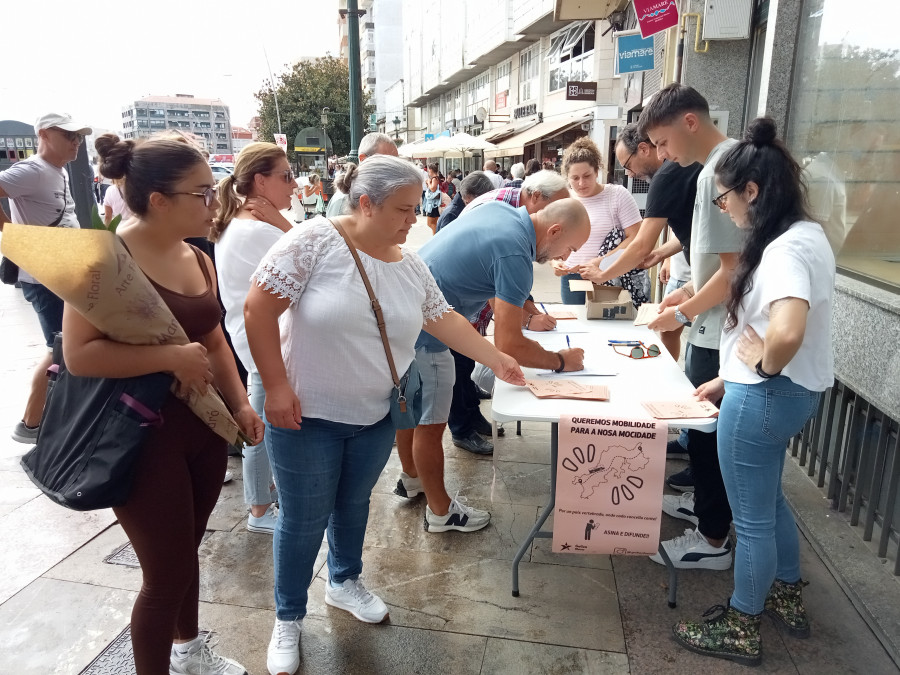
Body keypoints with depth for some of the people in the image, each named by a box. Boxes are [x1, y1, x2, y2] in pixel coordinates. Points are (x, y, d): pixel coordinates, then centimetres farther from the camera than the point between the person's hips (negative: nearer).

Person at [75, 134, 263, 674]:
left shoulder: (199, 260, 6)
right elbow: (79, 354, -23)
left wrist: (240, 403, 4)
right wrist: (171, 357, -22)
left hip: (205, 428, 7)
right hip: (143, 437, -7)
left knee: (186, 550, 23)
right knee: (168, 573, 4)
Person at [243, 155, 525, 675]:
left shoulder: (410, 264, 1)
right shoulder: (315, 242, -17)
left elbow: (443, 319, 9)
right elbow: (259, 308, -17)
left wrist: (497, 359, 8)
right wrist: (276, 387, -18)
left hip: (376, 417, 5)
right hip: (305, 415, -5)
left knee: (354, 504, 22)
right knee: (304, 520, 9)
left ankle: (345, 580, 49)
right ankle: (289, 617, 33)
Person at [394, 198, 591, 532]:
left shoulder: (500, 209, 3)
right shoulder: (515, 256, -24)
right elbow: (507, 346, -26)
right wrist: (561, 361, -10)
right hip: (422, 335, -10)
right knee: (430, 424, 7)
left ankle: (411, 478, 47)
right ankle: (440, 511, 26)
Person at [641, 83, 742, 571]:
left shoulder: (719, 173, -21)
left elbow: (733, 269, -23)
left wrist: (683, 314, -12)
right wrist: (689, 291, 12)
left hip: (720, 335, -9)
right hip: (716, 330, 9)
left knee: (708, 431, 3)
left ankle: (713, 540, 20)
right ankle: (706, 503, 40)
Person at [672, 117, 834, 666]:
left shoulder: (784, 250, -25)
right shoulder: (808, 234, 6)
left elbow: (787, 334, -42)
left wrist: (763, 366, -21)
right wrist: (731, 378, 12)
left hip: (766, 397, -10)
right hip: (794, 391, 10)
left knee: (752, 517, 8)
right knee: (769, 497, 27)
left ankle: (741, 629, 29)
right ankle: (788, 596, 47)